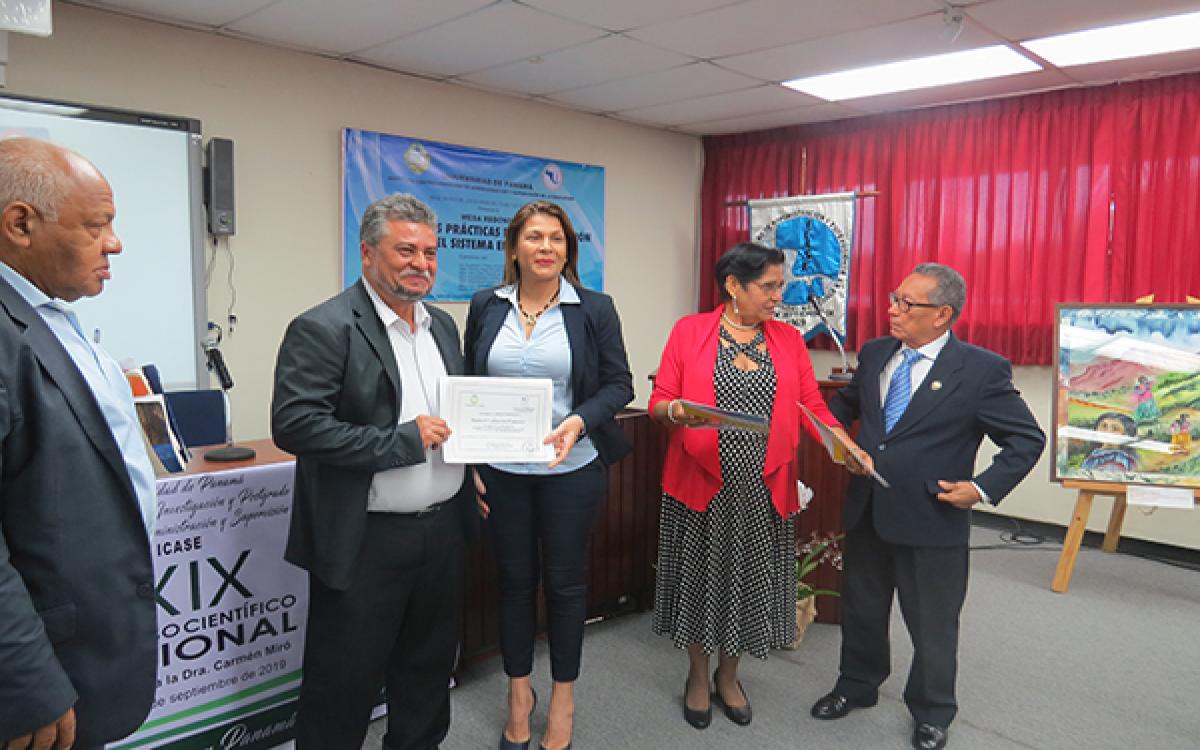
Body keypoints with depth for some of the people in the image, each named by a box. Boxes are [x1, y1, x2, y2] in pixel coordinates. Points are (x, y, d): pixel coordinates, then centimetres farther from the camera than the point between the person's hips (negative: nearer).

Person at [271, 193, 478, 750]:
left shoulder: (443, 326, 10)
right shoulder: (323, 329, -13)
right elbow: (292, 424, -22)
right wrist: (402, 441, -23)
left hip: (442, 531, 7)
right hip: (367, 540, -7)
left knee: (429, 668, 22)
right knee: (346, 683, 9)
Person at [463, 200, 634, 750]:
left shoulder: (594, 308, -4)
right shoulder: (485, 307, 2)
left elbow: (618, 384, -3)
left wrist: (579, 421, -21)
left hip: (571, 470, -1)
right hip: (500, 471, 2)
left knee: (565, 580, 11)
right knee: (514, 579, 14)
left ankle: (563, 698, 31)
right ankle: (519, 690, 34)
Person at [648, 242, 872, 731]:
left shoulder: (789, 339, 6)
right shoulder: (689, 331, -2)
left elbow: (811, 406, 2)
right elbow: (658, 402, -3)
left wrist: (848, 446, -13)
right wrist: (675, 411, -25)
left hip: (763, 489, 3)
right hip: (701, 484, -2)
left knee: (748, 581, 12)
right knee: (700, 579, 10)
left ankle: (728, 676, 37)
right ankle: (697, 676, 34)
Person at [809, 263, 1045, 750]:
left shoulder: (982, 370, -13)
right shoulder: (874, 353, 2)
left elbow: (1028, 439, -7)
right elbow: (846, 402, 19)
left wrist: (983, 488, -16)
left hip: (931, 522, -5)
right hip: (865, 513, 5)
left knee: (932, 626, 13)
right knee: (860, 609, 21)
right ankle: (857, 687, 45)